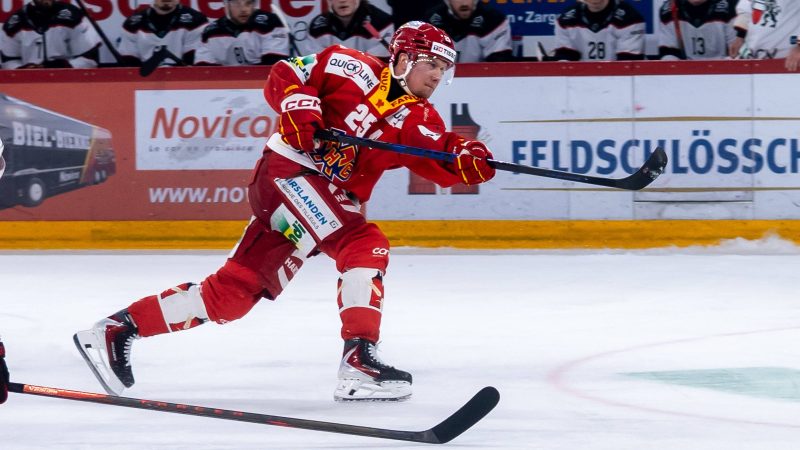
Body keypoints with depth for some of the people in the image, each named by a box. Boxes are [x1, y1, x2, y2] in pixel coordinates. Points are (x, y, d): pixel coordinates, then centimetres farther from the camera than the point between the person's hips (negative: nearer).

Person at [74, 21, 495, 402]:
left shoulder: (419, 120, 11)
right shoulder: (356, 70, -4)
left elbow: (442, 161, -2)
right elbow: (285, 74, -2)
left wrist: (468, 158, -22)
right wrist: (299, 105, -20)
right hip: (289, 171, -7)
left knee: (232, 293, 3)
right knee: (365, 246, -23)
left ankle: (116, 329, 9)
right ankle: (358, 362, -29)